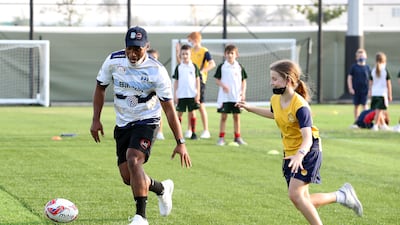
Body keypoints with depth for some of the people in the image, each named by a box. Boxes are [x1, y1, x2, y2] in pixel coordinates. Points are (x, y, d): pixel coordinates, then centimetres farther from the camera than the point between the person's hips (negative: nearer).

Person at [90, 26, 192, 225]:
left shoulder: (156, 71, -19)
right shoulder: (113, 61, -10)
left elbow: (168, 108, -16)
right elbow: (100, 88, 6)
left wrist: (180, 143, -18)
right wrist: (96, 120, 0)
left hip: (146, 121, -5)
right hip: (122, 124, 5)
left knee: (133, 160, -29)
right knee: (128, 178, 2)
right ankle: (162, 188, 33)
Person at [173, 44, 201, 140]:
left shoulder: (194, 66, 2)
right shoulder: (178, 67, 3)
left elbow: (197, 80, 5)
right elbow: (176, 81, 6)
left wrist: (198, 93, 0)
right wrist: (175, 95, 2)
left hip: (192, 94, 0)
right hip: (181, 95, 0)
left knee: (192, 113, 4)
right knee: (179, 113, 2)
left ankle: (193, 132, 9)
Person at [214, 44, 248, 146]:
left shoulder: (239, 67, 5)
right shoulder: (222, 66, 0)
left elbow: (243, 80, 10)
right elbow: (217, 79, 2)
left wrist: (243, 92, -1)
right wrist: (223, 85, -17)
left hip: (237, 96, 2)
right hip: (224, 96, -2)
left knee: (237, 116, 6)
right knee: (223, 116, 0)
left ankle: (237, 138, 13)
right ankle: (221, 138, 3)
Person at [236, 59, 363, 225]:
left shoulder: (300, 106, -25)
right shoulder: (275, 99, -1)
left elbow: (307, 138, -35)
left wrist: (300, 154, -53)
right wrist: (250, 108, 27)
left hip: (308, 152, -8)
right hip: (290, 154, 8)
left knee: (295, 194, -22)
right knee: (302, 202, 6)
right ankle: (341, 196, 23)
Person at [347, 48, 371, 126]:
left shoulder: (367, 67, 4)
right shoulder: (354, 67, 1)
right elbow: (349, 77, 2)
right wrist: (350, 88, -5)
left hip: (364, 90, 0)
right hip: (356, 90, 0)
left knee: (364, 105, -5)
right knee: (356, 105, 7)